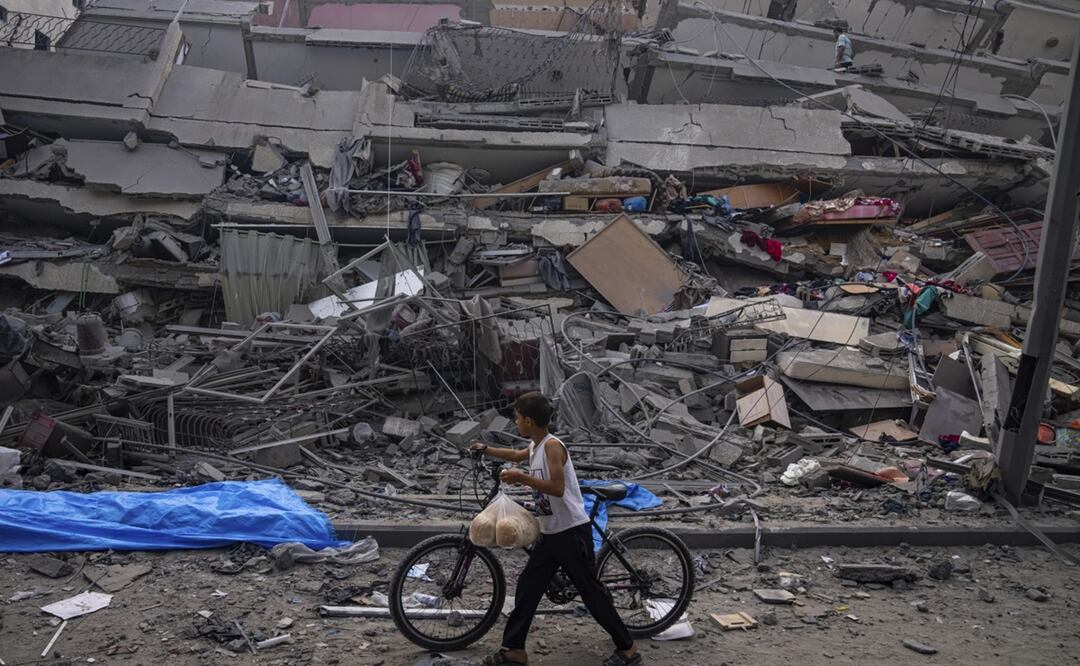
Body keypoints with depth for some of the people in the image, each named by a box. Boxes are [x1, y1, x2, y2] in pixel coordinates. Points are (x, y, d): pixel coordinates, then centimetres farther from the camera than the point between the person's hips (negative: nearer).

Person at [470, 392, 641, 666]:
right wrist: (486, 449, 37)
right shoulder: (535, 447, 10)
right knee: (527, 587, 9)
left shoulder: (552, 446, -17)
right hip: (549, 533, 9)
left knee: (591, 591, -3)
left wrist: (520, 477, -25)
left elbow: (557, 487, -28)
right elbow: (517, 455, 33)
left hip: (572, 531, -9)